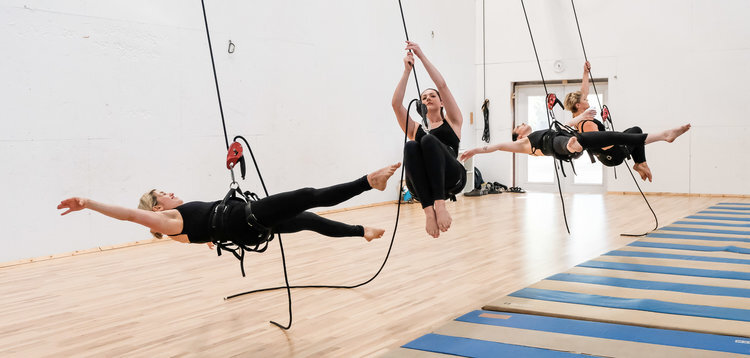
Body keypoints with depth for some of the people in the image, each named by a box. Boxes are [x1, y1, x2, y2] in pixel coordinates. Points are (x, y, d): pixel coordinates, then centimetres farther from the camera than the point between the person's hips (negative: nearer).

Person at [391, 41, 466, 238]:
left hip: (451, 178, -2)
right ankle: (429, 210, -43)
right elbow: (396, 104, 13)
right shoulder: (415, 128, 29)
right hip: (423, 184, 2)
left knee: (429, 140, -29)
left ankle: (440, 204, -42)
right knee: (410, 147, -29)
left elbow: (442, 85, 12)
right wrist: (407, 70, 11)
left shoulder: (452, 122, 23)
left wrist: (421, 55, 10)